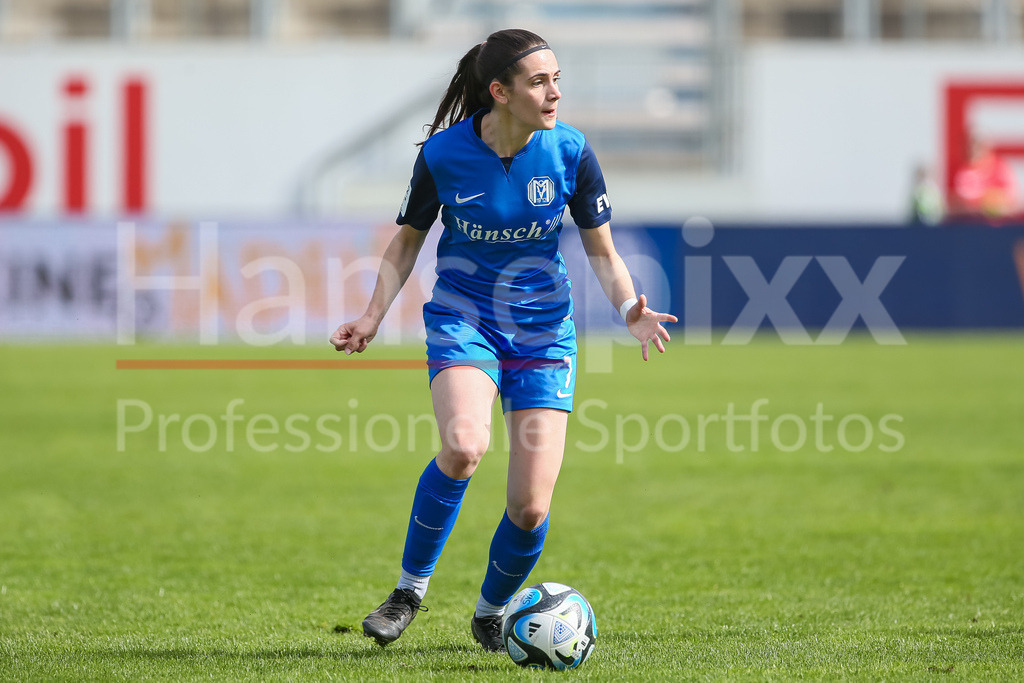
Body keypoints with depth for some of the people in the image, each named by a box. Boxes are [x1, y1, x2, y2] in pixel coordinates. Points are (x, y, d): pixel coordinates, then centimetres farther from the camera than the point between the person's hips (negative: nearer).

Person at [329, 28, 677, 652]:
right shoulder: (444, 153, -12)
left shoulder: (570, 152, -9)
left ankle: (492, 611, 25)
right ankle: (411, 589, -11)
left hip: (544, 331, 1)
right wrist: (372, 318, -7)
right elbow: (409, 239, 4)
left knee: (530, 509, -7)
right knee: (464, 445, -32)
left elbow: (602, 251, 0)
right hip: (463, 319, -1)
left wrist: (631, 308, -18)